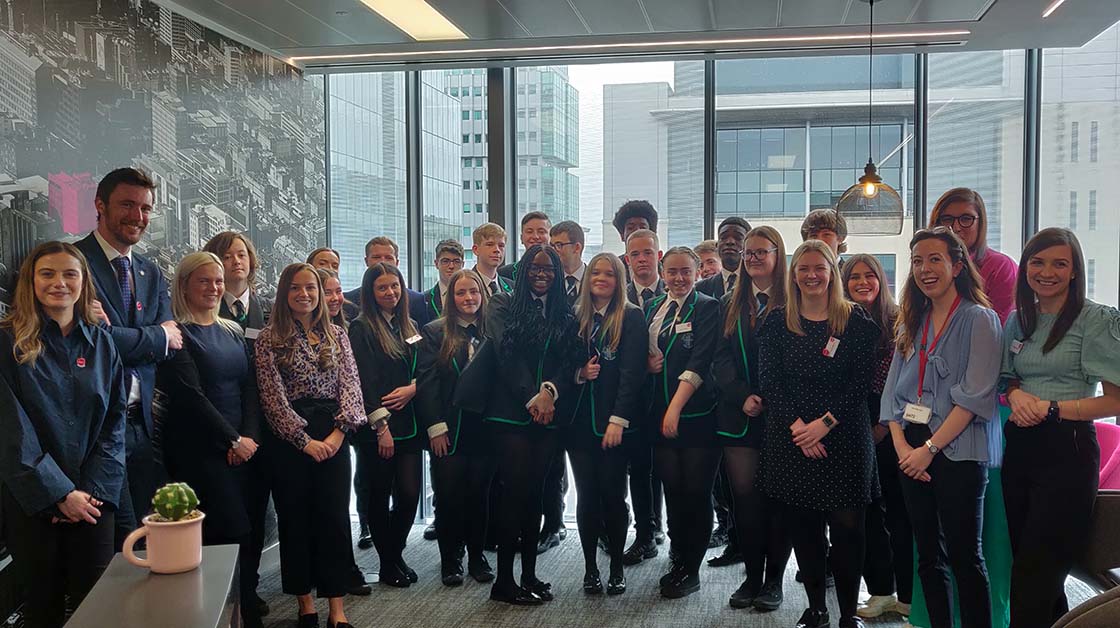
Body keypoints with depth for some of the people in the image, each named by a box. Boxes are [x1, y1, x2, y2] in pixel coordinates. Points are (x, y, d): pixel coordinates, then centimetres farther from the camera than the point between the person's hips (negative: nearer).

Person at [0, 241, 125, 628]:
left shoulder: (101, 343, 6)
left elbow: (114, 421, 5)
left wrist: (93, 489, -6)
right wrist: (60, 493, -13)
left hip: (93, 498, 3)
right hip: (32, 500, -2)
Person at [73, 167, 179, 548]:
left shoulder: (152, 274, 16)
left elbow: (172, 344, 4)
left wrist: (119, 335, -13)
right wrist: (158, 336, -7)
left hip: (142, 424, 6)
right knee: (124, 539, -4)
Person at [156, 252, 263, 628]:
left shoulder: (233, 332, 14)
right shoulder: (177, 333, -6)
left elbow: (250, 387, 9)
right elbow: (190, 395, -12)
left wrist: (250, 436, -6)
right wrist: (232, 440, -12)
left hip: (243, 447, 6)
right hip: (201, 451, -6)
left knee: (248, 534, 5)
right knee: (234, 535, -8)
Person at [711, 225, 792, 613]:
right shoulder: (730, 305, 13)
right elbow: (721, 359, 6)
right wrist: (743, 397, -9)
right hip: (738, 417, 3)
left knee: (777, 497, 2)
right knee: (744, 498, 4)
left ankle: (774, 578, 13)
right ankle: (752, 576, 14)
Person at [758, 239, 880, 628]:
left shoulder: (855, 322, 0)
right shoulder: (776, 323, 6)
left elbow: (860, 383, -5)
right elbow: (769, 381, -1)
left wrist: (825, 423, -14)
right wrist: (796, 425, -12)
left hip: (844, 438, -2)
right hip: (790, 439, 2)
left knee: (846, 528, -1)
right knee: (803, 527, 7)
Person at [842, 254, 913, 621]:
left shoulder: (898, 322, -3)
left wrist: (885, 425, -7)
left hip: (892, 431, -3)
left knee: (899, 510, 2)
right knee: (868, 511, 9)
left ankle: (907, 594, 13)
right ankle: (881, 591, 20)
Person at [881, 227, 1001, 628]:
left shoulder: (979, 320, -5)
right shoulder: (912, 324, 13)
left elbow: (974, 395, -14)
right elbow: (894, 390, 9)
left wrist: (930, 449, -16)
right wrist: (902, 446, -5)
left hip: (958, 454, -6)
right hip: (913, 453, 6)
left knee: (964, 557, -1)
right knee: (928, 556, 11)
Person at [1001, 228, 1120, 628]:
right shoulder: (1018, 321, 11)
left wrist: (1051, 408, -19)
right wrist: (1016, 395, -4)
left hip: (1066, 451, -6)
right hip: (1019, 448, 6)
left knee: (1032, 577, -5)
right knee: (1027, 564, 13)